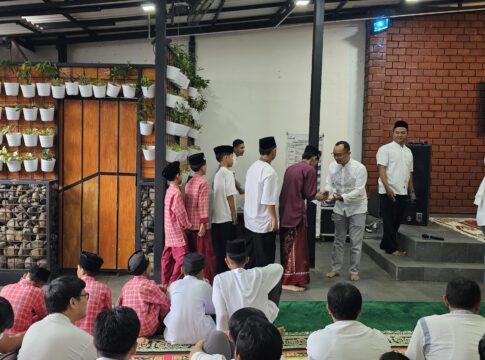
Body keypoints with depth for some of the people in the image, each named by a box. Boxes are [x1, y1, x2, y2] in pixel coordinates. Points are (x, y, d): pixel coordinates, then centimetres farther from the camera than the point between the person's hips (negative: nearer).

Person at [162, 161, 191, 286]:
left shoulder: (169, 191, 10)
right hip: (177, 230, -9)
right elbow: (180, 213, -18)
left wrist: (185, 225, 17)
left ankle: (166, 284, 19)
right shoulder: (176, 192, -19)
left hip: (170, 230, 9)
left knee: (168, 257, 12)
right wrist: (188, 225, -5)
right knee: (181, 258, -5)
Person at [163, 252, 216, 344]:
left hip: (174, 336, -1)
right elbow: (212, 310, 5)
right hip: (198, 336, 1)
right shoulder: (204, 286, -6)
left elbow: (169, 306, 11)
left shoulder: (173, 285, 1)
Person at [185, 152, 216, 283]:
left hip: (190, 224, 8)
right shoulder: (203, 182, -12)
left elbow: (187, 203, 12)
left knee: (193, 253, 13)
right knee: (206, 254, -1)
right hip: (200, 224, -8)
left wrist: (188, 223, 17)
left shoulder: (189, 183, 10)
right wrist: (203, 224, -17)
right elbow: (203, 205, -18)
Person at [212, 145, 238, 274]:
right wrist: (234, 215, -9)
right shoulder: (228, 173, -12)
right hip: (226, 217, -7)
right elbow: (229, 196, -15)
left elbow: (219, 195, 12)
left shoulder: (217, 174, 11)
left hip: (216, 217, 8)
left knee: (219, 248, 12)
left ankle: (219, 274, 18)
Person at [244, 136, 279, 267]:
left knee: (251, 257, 16)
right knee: (265, 260, 4)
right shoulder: (269, 171, -19)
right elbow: (269, 200, -21)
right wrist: (274, 218, -11)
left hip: (250, 220, 8)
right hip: (264, 222, -8)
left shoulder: (252, 167, 6)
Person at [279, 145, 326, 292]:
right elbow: (309, 194, -10)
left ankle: (286, 276, 27)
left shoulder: (291, 168, 15)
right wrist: (319, 196, 10)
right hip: (296, 213, -8)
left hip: (285, 212, 8)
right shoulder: (310, 170, -8)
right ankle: (290, 281, 1)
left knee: (287, 246, 17)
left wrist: (315, 195, 22)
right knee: (296, 248, -1)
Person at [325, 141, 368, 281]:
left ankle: (354, 271, 13)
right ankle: (335, 268, 24)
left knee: (356, 242, 2)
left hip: (356, 209, -4)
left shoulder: (359, 168, -20)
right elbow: (329, 184, -6)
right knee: (338, 240, 13)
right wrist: (327, 193, -30)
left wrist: (343, 197, -38)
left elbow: (359, 191, -24)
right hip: (339, 208, 4)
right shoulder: (332, 166, -6)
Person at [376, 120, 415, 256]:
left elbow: (409, 173, 20)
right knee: (389, 221, -2)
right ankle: (392, 248, 5)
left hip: (402, 192, 7)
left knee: (397, 221, 11)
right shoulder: (385, 149, -5)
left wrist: (412, 191, 17)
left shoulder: (408, 152, 15)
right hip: (388, 192, -7)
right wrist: (387, 188, -20)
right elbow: (381, 169, -12)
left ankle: (385, 244, 23)